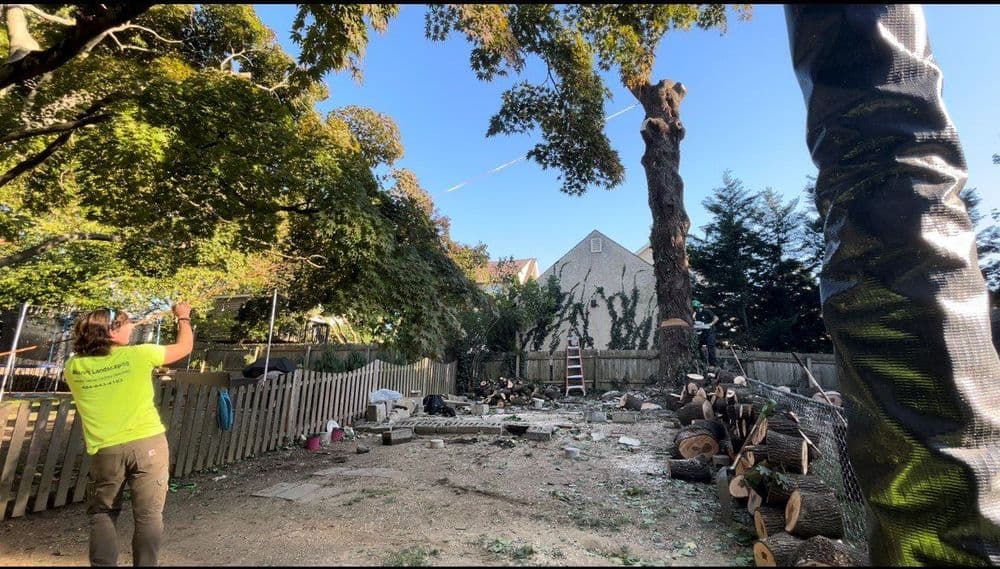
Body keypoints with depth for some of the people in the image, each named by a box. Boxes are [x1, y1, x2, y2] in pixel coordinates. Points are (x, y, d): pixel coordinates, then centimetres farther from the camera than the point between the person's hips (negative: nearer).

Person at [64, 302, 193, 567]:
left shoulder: (73, 366, -1)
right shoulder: (138, 355, -10)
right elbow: (184, 346, 4)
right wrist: (183, 317, 19)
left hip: (105, 451, 3)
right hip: (148, 444, -3)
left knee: (102, 513, 22)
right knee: (148, 515, 8)